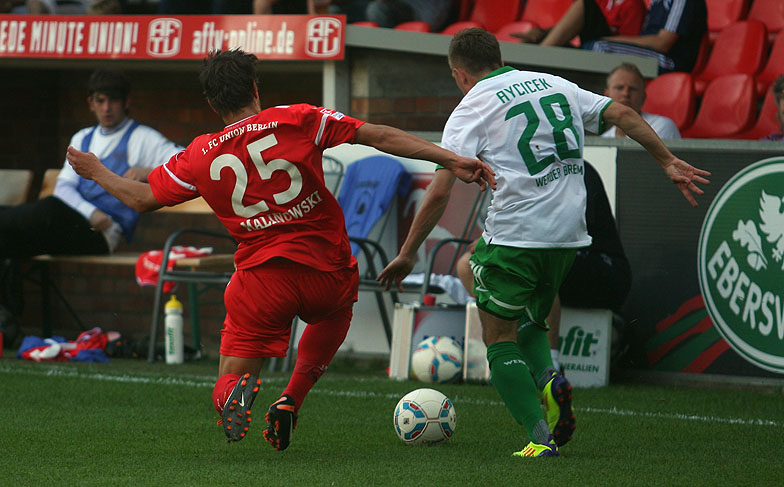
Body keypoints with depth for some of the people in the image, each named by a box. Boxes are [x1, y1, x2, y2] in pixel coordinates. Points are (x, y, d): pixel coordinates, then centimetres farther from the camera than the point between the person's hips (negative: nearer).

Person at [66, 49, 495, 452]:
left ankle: (236, 390, -29)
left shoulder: (199, 157, 3)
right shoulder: (298, 121, -2)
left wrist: (96, 172, 31)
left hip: (260, 277, 0)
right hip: (327, 272, 0)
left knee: (226, 387, 11)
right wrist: (450, 159, -6)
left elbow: (143, 198, 14)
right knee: (335, 312, 37)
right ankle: (291, 401, 15)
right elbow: (378, 136, -7)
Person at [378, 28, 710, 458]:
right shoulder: (556, 86, 14)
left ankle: (540, 436, -6)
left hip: (513, 236, -6)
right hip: (568, 233, 6)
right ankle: (548, 380, -5)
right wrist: (668, 161, 16)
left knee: (499, 338, 8)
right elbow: (623, 114, 10)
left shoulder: (470, 110, -1)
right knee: (530, 322, 25)